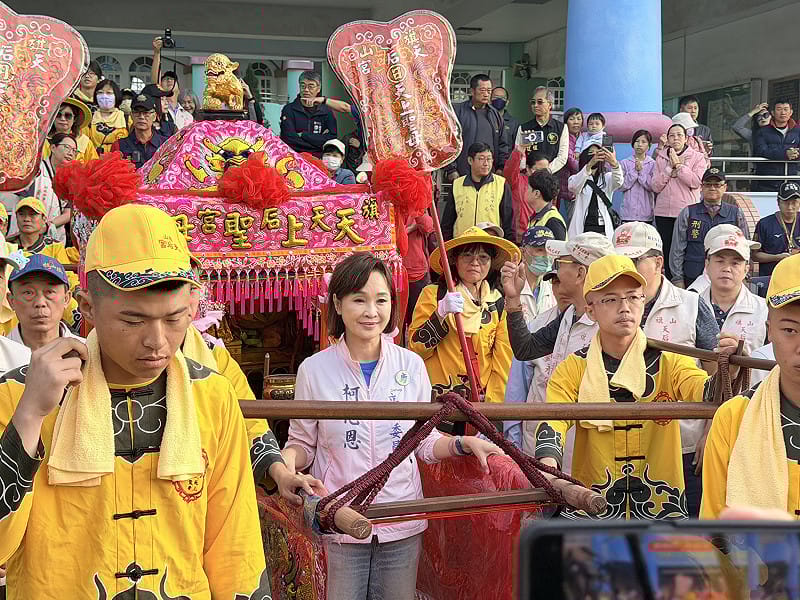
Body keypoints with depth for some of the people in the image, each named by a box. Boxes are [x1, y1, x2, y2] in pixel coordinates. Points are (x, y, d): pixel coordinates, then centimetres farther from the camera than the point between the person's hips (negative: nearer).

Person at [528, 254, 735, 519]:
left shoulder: (670, 362, 3)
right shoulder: (573, 369, 2)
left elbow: (705, 394, -14)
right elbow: (553, 419, -12)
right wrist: (548, 462, -32)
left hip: (662, 508, 0)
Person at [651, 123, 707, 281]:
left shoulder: (697, 157, 5)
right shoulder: (661, 158, 13)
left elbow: (696, 181, -11)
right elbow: (655, 186, 2)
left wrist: (679, 165, -10)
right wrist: (670, 167, -6)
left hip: (687, 211, -3)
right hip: (664, 212, 3)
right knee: (667, 251, 4)